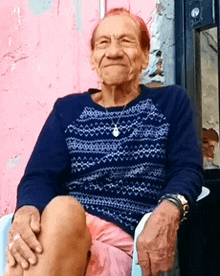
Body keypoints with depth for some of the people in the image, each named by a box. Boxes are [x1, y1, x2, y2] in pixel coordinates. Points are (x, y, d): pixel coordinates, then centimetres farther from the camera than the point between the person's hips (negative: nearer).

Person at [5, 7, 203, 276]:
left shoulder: (171, 102, 16)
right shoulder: (67, 109, 18)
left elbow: (187, 169, 4)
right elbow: (39, 176, 6)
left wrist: (168, 212, -20)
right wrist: (26, 211, -19)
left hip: (128, 241, -1)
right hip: (54, 233, 2)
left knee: (63, 215, -35)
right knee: (61, 209, -36)